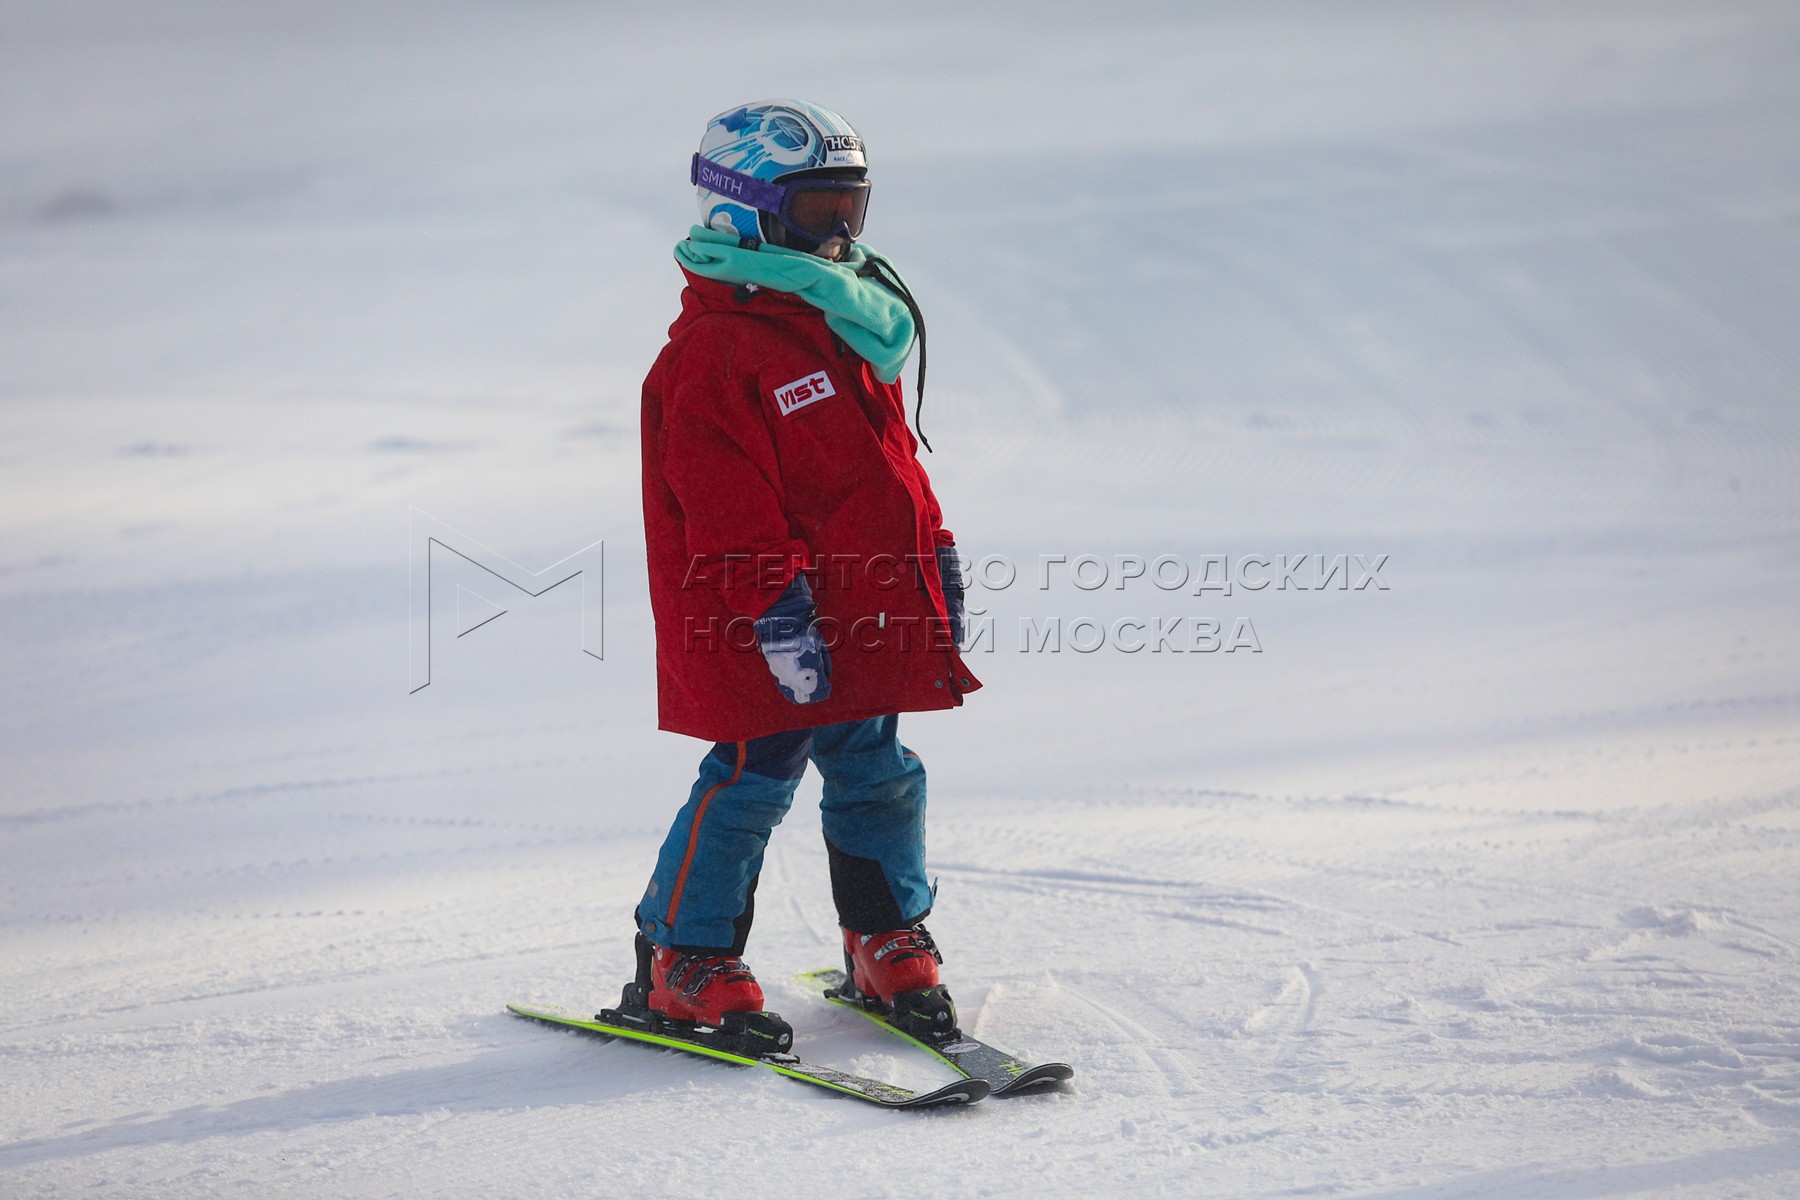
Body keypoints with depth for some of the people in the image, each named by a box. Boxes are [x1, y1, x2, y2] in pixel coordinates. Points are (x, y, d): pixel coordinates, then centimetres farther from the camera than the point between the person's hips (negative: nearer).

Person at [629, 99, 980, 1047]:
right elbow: (728, 507, -20)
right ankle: (683, 964, 7)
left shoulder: (851, 324, 16)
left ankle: (889, 943, 26)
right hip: (765, 626, -9)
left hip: (857, 619, 9)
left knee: (874, 774, 14)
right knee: (751, 782, -5)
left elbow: (892, 454, 23)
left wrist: (933, 557, 21)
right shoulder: (712, 353, -14)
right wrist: (774, 608, -24)